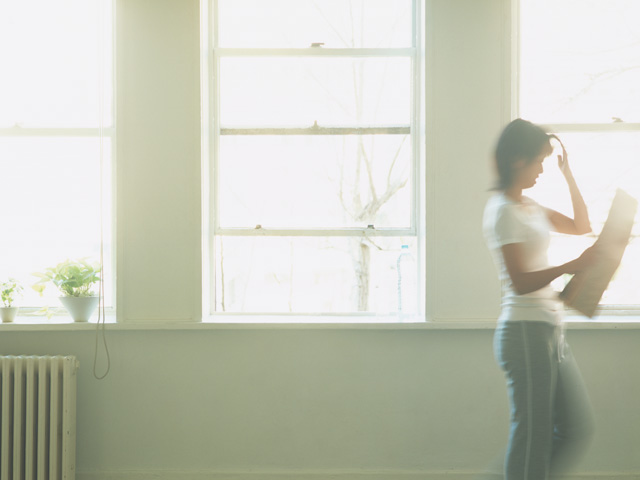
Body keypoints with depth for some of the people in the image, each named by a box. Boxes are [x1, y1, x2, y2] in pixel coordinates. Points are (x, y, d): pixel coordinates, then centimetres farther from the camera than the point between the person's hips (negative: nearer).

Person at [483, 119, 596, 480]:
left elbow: (581, 226, 23)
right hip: (526, 331, -10)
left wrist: (569, 175, 17)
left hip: (550, 331, 10)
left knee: (579, 429, 12)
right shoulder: (503, 210, -12)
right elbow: (520, 282, -19)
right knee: (533, 436, -2)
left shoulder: (528, 206, 16)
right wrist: (573, 266, -27)